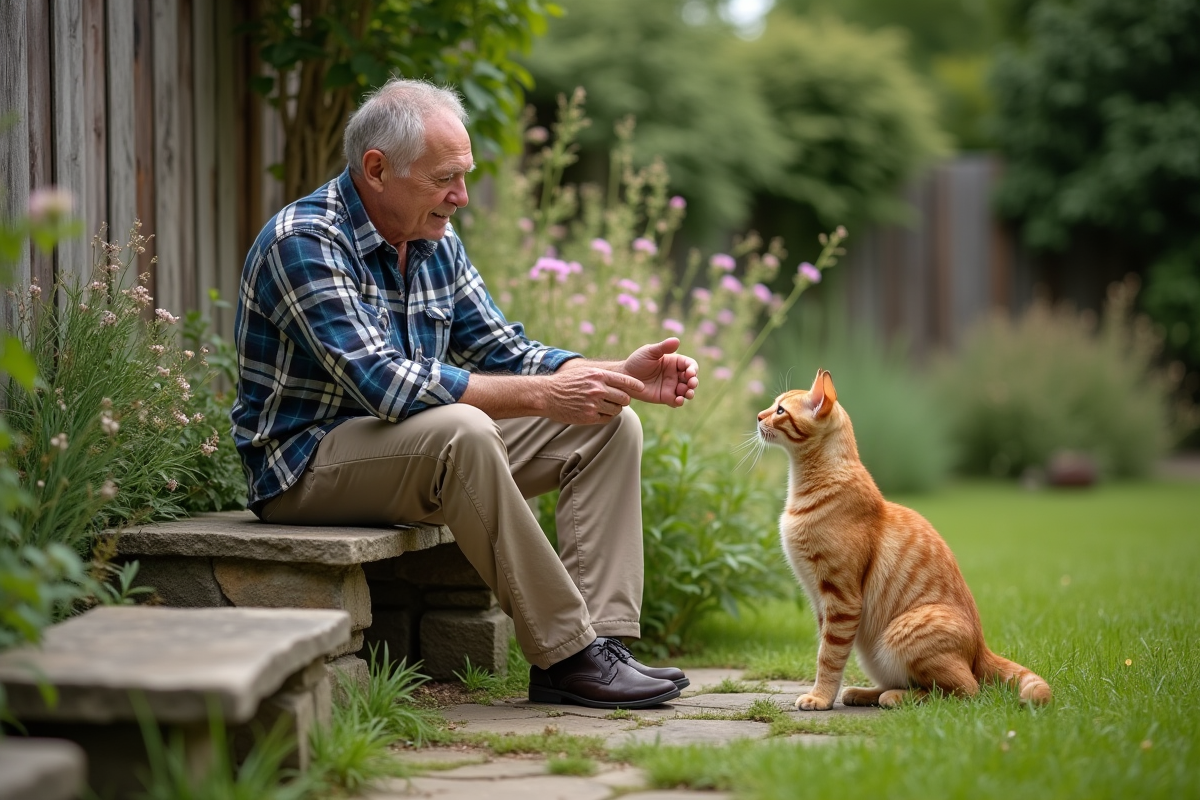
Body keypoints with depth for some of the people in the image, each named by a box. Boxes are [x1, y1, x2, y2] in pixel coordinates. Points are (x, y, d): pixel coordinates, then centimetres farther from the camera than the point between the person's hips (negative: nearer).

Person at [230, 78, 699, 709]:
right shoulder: (302, 243, -20)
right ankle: (564, 653, -31)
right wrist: (543, 396, -29)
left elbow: (507, 355, 11)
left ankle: (600, 642, -16)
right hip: (307, 462, -9)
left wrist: (622, 376, -6)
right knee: (462, 430, -38)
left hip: (424, 449, 9)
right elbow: (383, 384, -30)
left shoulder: (436, 244, 7)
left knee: (607, 426, -3)